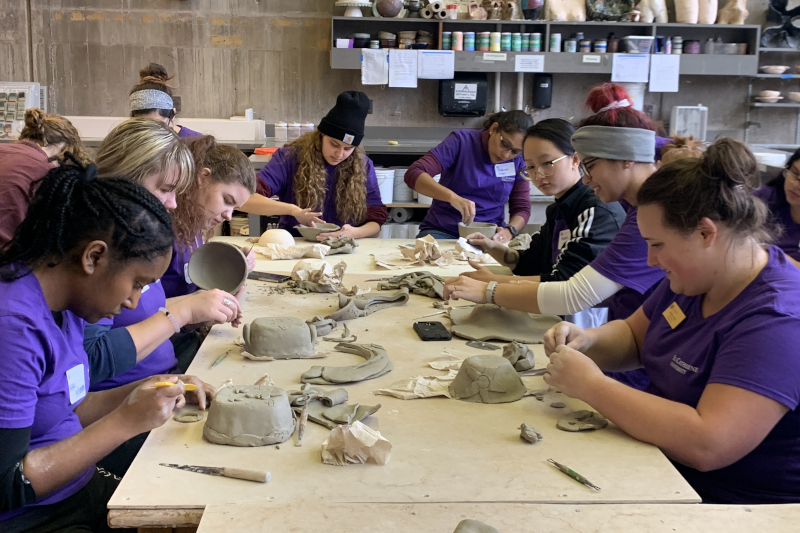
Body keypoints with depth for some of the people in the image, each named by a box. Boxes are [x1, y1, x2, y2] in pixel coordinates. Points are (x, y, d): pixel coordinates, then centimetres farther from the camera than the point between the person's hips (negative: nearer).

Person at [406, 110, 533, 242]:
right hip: (442, 231, -1)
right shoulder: (462, 141, -8)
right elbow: (413, 174, -18)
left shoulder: (519, 159, 0)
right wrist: (452, 197, -34)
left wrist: (509, 231, -19)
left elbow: (522, 208, 4)